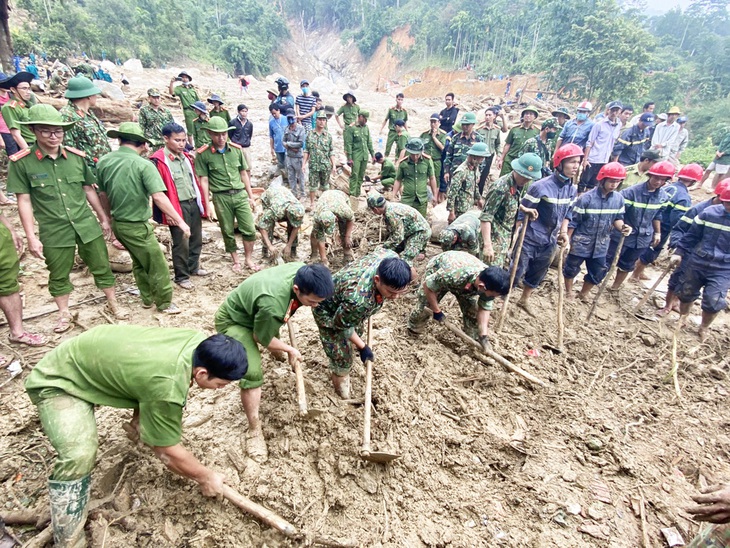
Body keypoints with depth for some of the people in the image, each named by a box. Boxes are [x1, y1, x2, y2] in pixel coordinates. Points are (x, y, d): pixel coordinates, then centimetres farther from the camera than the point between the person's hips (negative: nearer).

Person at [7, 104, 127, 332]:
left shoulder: (76, 157, 0)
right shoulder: (20, 162, -7)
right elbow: (24, 201, -6)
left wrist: (104, 218, 13)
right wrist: (31, 237, -8)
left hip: (87, 225, 2)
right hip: (54, 232, -2)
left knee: (102, 266, 11)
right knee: (58, 276, 14)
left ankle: (113, 304, 29)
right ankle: (64, 314, 33)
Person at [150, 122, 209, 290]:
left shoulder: (187, 157, 10)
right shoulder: (158, 160, -13)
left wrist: (202, 201, 15)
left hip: (194, 203, 7)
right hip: (177, 207, -7)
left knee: (196, 239, 16)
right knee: (181, 243, 0)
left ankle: (193, 267, 35)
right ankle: (181, 277, 15)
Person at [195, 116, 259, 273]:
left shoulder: (237, 149, 5)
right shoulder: (203, 154, -4)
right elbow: (203, 179, -3)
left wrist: (250, 195, 12)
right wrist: (207, 203, -5)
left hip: (240, 194, 2)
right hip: (221, 197, -2)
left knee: (249, 229, 0)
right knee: (228, 232, 9)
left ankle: (248, 259, 19)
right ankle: (235, 261, 27)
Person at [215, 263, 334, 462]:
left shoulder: (304, 272, -25)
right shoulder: (272, 303, -47)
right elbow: (262, 338, -26)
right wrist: (290, 349, -11)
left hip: (252, 311, 8)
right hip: (233, 321, -8)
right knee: (252, 373, -22)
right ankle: (254, 431, -4)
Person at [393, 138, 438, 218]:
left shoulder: (427, 161, -4)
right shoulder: (403, 163, -5)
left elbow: (432, 178, 5)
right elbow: (398, 181, 5)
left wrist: (434, 195, 7)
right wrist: (393, 196, 2)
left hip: (422, 200, 1)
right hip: (406, 200, -1)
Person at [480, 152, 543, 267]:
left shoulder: (522, 184, 2)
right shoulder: (500, 187, -23)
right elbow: (485, 217, -24)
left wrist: (525, 209, 0)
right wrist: (487, 245, -30)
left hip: (508, 236, 9)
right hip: (494, 237, -8)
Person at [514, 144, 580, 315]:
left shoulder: (572, 189, 2)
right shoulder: (541, 186, -21)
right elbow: (522, 211, -17)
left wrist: (563, 232, 2)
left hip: (549, 242, 7)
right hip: (529, 239, -7)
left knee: (537, 274, 21)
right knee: (515, 273, 0)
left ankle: (524, 300, 43)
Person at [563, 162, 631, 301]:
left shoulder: (619, 198, -3)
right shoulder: (586, 198, -19)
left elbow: (617, 218, 7)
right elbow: (572, 222, -14)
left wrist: (622, 227, -16)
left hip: (600, 245, 5)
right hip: (580, 243, -5)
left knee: (598, 273, 15)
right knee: (571, 269, 13)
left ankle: (583, 294, 39)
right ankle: (568, 292, 39)